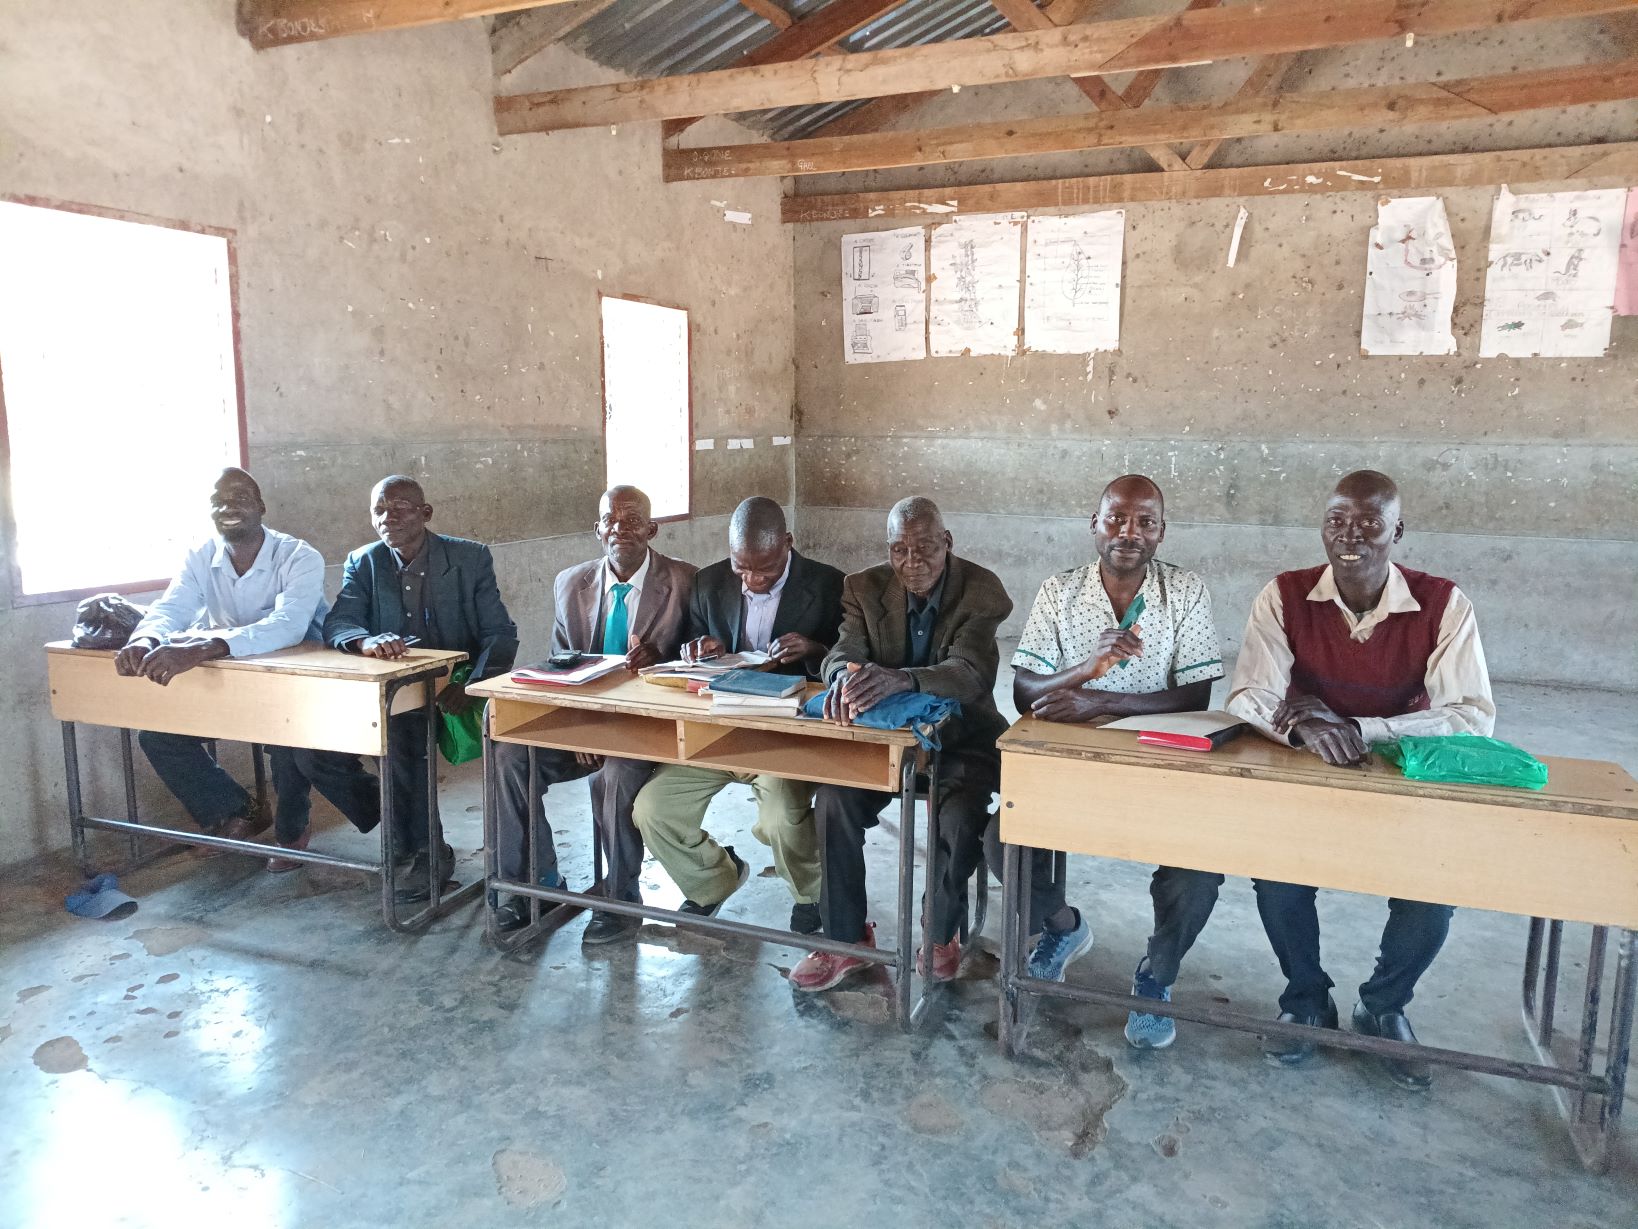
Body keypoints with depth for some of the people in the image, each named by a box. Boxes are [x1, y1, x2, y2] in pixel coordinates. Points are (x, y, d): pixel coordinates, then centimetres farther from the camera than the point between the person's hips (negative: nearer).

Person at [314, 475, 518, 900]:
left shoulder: (471, 558, -2)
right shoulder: (363, 563, 7)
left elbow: (501, 634, -5)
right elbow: (336, 623, -8)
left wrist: (472, 688, -24)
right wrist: (365, 640, -33)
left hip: (449, 695, -4)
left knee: (400, 738, -33)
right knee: (315, 748, -17)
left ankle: (429, 850, -11)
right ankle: (398, 826, 7)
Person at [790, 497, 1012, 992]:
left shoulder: (981, 589, -14)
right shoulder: (866, 588, -3)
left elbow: (972, 672, -28)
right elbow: (842, 652, -15)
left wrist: (901, 679, -50)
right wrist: (844, 676, -43)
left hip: (960, 734, -2)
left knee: (961, 818, -29)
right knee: (834, 801, -23)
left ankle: (943, 935, 0)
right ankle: (845, 938, -6)